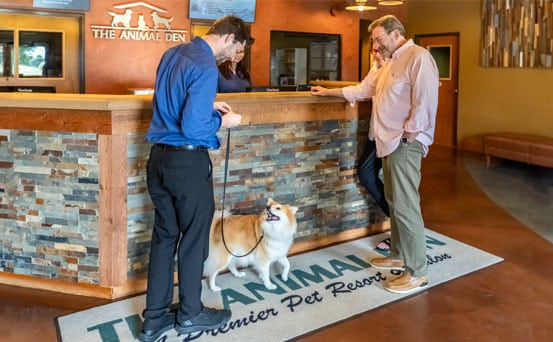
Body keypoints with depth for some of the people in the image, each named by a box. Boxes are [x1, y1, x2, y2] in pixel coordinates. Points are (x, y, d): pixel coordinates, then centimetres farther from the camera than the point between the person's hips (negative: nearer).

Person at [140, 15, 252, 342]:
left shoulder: (172, 54, 11)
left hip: (159, 157, 8)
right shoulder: (206, 67, -18)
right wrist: (223, 120, -6)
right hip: (188, 162, -8)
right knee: (193, 238, 8)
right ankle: (190, 314, 25)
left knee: (164, 236, 14)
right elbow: (192, 127, -23)